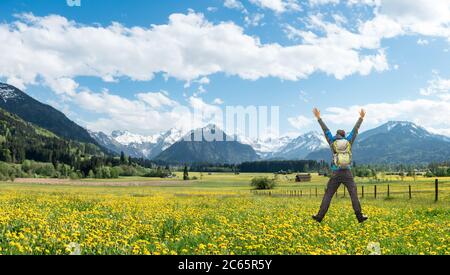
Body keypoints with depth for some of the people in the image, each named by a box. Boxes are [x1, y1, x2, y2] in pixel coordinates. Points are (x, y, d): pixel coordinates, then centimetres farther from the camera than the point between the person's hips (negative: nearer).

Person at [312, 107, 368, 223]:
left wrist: (318, 118, 14)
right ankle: (359, 216, 5)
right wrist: (361, 118, 26)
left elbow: (326, 130, 8)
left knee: (328, 195, 4)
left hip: (336, 174, -1)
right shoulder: (349, 141, 5)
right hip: (348, 174, 1)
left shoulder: (332, 142, 2)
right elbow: (355, 130, 15)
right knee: (354, 195, 7)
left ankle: (320, 216, 3)